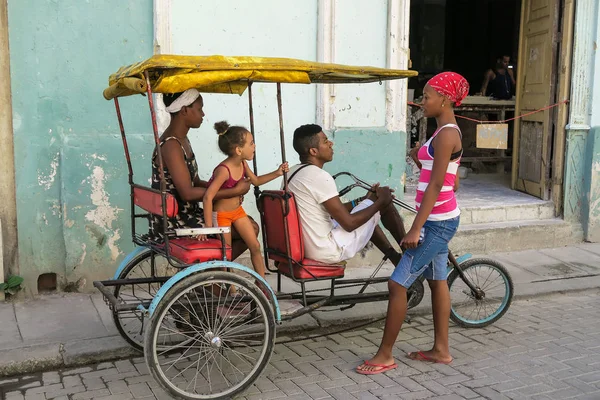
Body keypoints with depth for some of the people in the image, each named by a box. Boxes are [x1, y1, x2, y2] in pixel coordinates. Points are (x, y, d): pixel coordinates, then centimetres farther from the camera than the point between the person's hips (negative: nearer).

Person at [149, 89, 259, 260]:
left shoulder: (182, 140, 12)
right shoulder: (171, 146, -19)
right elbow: (187, 193, -25)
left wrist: (229, 188, -2)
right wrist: (234, 191, -20)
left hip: (186, 215, 10)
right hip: (175, 225, -10)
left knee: (249, 224, 12)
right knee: (250, 230, -12)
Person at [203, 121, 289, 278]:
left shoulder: (242, 164, -5)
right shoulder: (223, 170, -30)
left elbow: (255, 181, 14)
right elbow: (208, 197, -34)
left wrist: (276, 173, 2)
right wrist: (208, 227, -33)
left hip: (238, 210, 8)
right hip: (221, 214, -8)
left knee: (255, 246, 9)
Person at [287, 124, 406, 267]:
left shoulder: (292, 173, 8)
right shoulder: (319, 176, -21)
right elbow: (349, 223, -19)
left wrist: (363, 200, 18)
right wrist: (381, 201, -6)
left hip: (305, 248, 9)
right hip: (329, 251, -9)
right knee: (385, 204, 3)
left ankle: (396, 258, 35)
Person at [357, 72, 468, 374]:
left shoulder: (446, 134, -18)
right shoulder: (446, 132, 13)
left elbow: (435, 185, -22)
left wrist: (416, 228, -22)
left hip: (437, 221, -11)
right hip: (439, 219, 11)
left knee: (397, 284, -7)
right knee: (437, 281, 16)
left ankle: (384, 356, 3)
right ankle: (441, 349, 26)